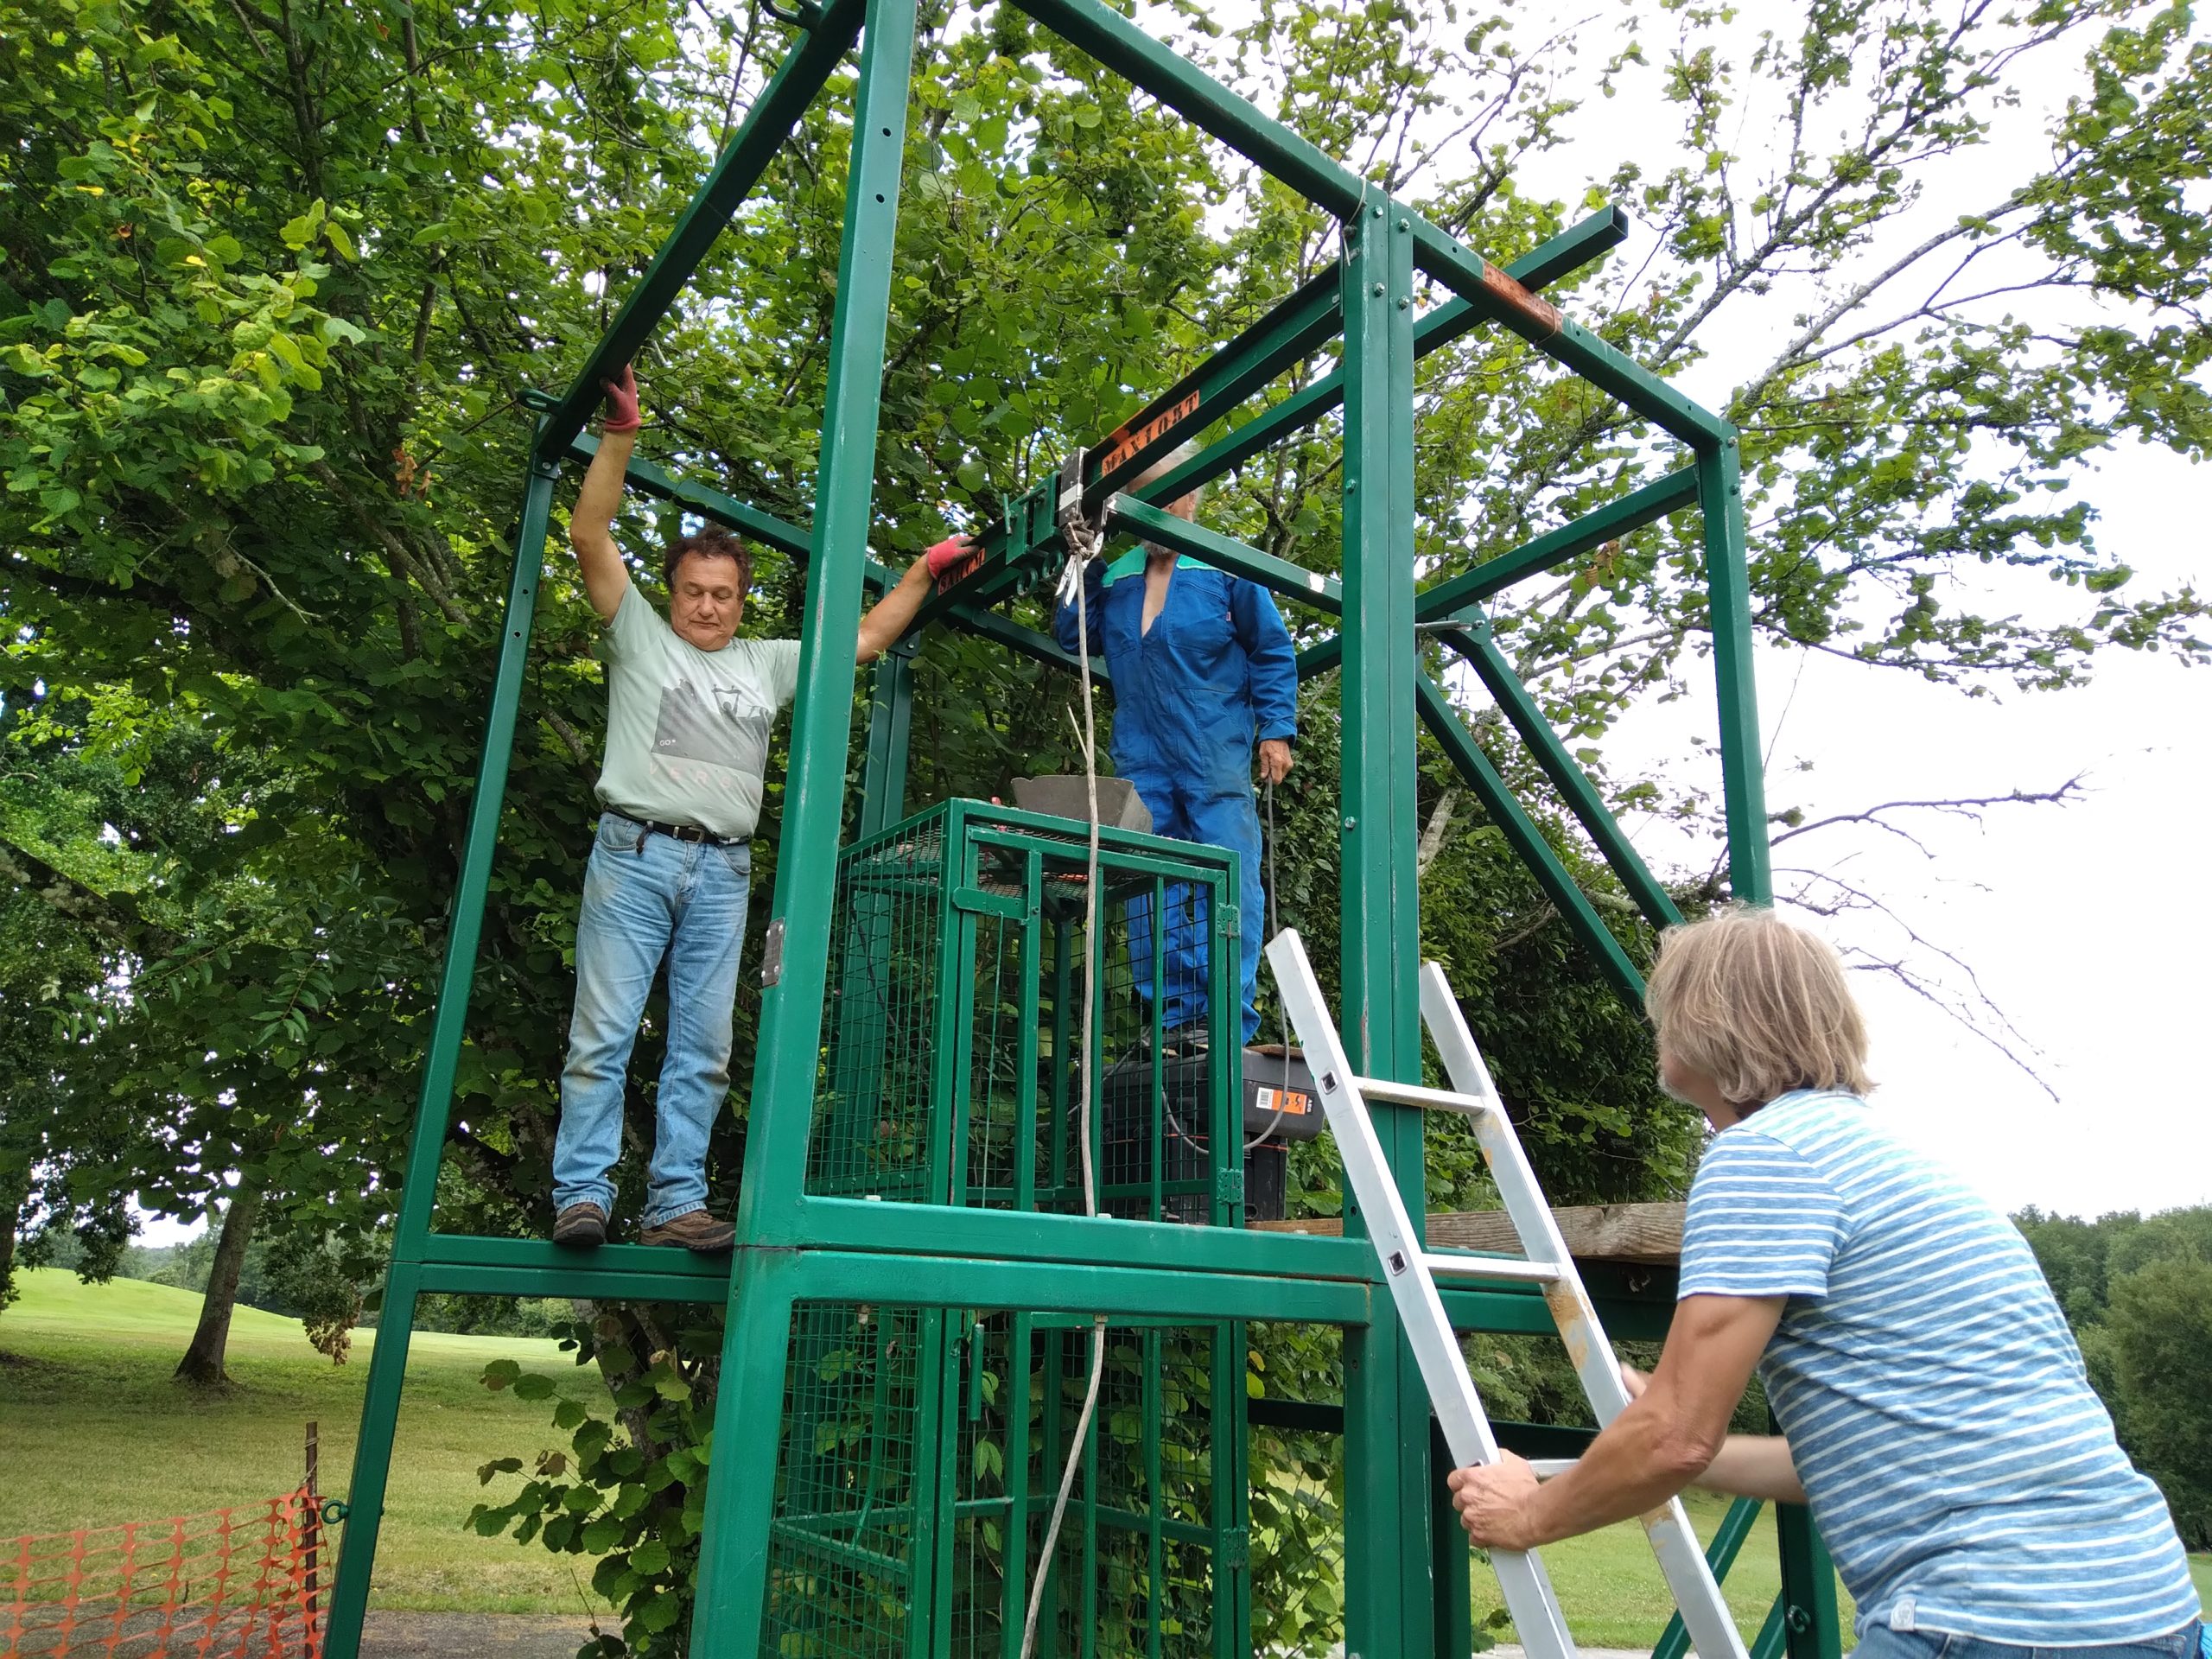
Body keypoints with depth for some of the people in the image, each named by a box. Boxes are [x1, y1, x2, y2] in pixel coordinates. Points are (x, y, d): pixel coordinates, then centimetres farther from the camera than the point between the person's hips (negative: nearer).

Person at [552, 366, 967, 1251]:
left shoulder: (769, 664, 21)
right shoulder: (640, 637, 12)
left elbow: (866, 638, 23)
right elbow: (589, 536, 3)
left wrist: (925, 570, 21)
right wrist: (619, 436, -4)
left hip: (722, 871, 4)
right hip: (635, 853, -3)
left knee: (703, 1047, 0)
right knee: (603, 1033, -7)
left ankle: (675, 1203, 3)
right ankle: (582, 1195, -3)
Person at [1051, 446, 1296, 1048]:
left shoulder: (1227, 569, 3)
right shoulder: (1115, 577, 15)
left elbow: (1273, 653, 5)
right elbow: (1071, 638, 16)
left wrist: (1276, 729, -4)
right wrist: (1083, 571, 5)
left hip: (1216, 759, -4)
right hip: (1140, 761, 4)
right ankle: (1171, 1018, 9)